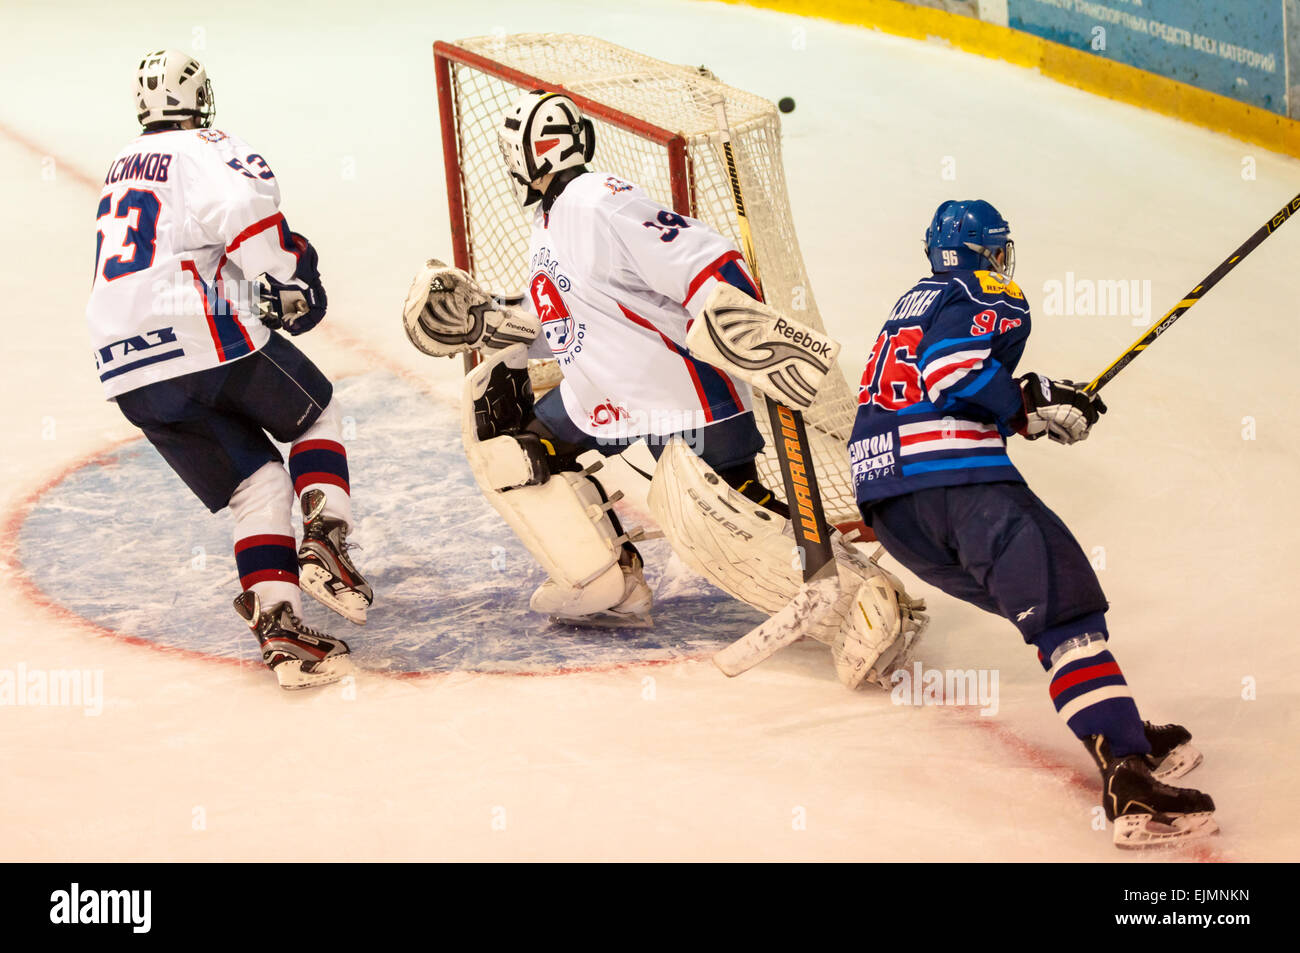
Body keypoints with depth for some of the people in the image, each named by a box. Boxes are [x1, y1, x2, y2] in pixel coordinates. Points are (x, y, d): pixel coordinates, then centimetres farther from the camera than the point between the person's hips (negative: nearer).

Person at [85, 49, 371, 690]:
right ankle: (322, 541, -2)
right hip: (204, 333, -6)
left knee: (255, 482, 10)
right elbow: (243, 206, -21)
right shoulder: (204, 151, 1)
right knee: (316, 414, 19)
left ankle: (275, 620, -8)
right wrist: (289, 278, -8)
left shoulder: (122, 167, 26)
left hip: (124, 363, 6)